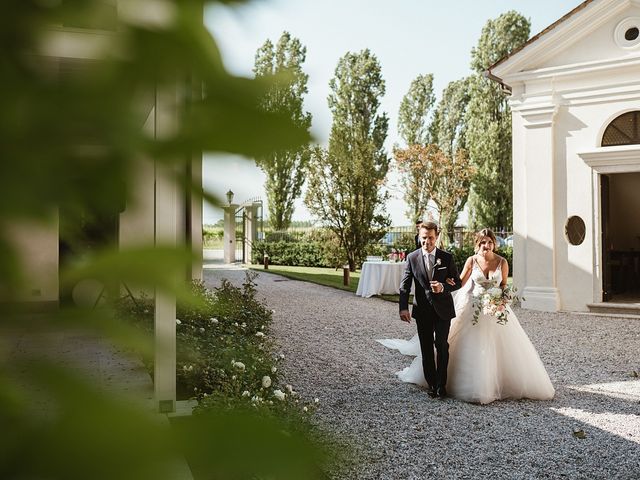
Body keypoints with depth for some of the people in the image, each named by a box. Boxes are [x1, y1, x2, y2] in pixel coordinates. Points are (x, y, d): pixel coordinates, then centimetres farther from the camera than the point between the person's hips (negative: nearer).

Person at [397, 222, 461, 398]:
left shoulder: (447, 257, -1)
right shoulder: (412, 258, 0)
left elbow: (457, 282, 3)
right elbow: (405, 285, -1)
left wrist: (443, 287, -19)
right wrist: (403, 308, -12)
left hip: (443, 309, -1)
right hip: (422, 311, 1)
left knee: (442, 346, -1)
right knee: (426, 348, 8)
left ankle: (441, 384, 11)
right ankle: (431, 384, 19)